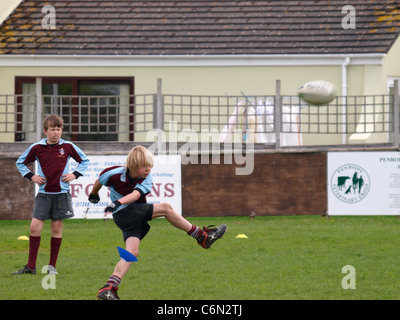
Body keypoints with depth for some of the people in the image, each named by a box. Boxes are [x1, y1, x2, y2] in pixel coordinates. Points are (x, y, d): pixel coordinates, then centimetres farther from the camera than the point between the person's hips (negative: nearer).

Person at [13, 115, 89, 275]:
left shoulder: (68, 147, 0)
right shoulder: (37, 148, 0)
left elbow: (84, 160, 15)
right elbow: (20, 162, 14)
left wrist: (75, 174, 0)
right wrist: (31, 176, 1)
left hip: (61, 193, 0)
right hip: (44, 193, 0)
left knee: (57, 228, 3)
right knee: (35, 227, -7)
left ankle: (52, 266, 13)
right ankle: (30, 266, 1)